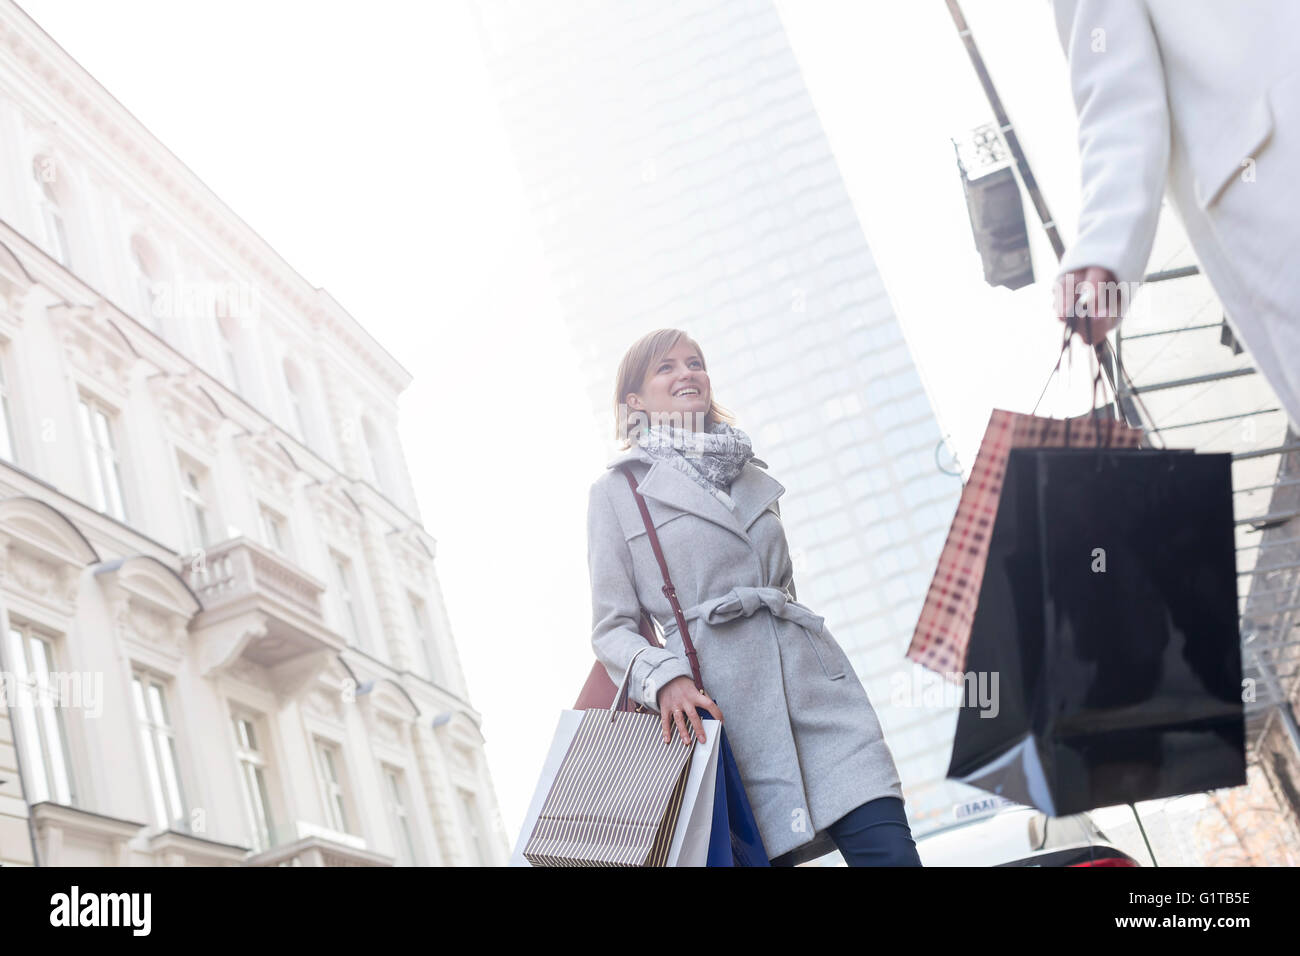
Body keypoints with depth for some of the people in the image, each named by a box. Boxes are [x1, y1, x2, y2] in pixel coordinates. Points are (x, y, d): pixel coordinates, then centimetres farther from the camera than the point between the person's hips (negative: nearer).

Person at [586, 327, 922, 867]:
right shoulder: (617, 490, 5)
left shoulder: (752, 476, 19)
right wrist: (664, 679, -16)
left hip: (813, 687, 4)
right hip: (723, 702, -4)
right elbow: (612, 627, 2)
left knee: (889, 851, -9)